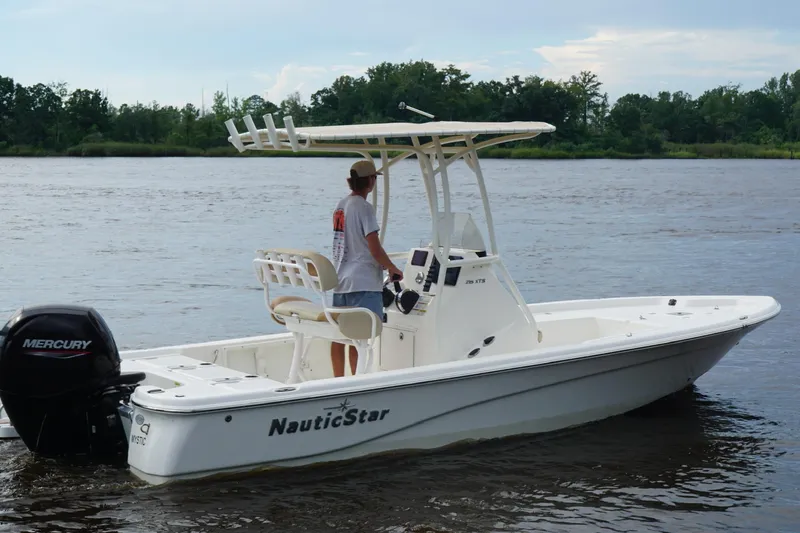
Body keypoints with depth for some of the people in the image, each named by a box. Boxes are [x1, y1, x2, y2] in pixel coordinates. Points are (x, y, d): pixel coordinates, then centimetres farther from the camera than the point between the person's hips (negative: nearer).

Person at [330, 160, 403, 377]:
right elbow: (375, 250, -16)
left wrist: (384, 265, 21)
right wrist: (393, 269, 1)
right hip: (363, 283, -8)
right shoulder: (364, 208, -13)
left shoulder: (341, 205, 11)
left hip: (340, 279, 8)